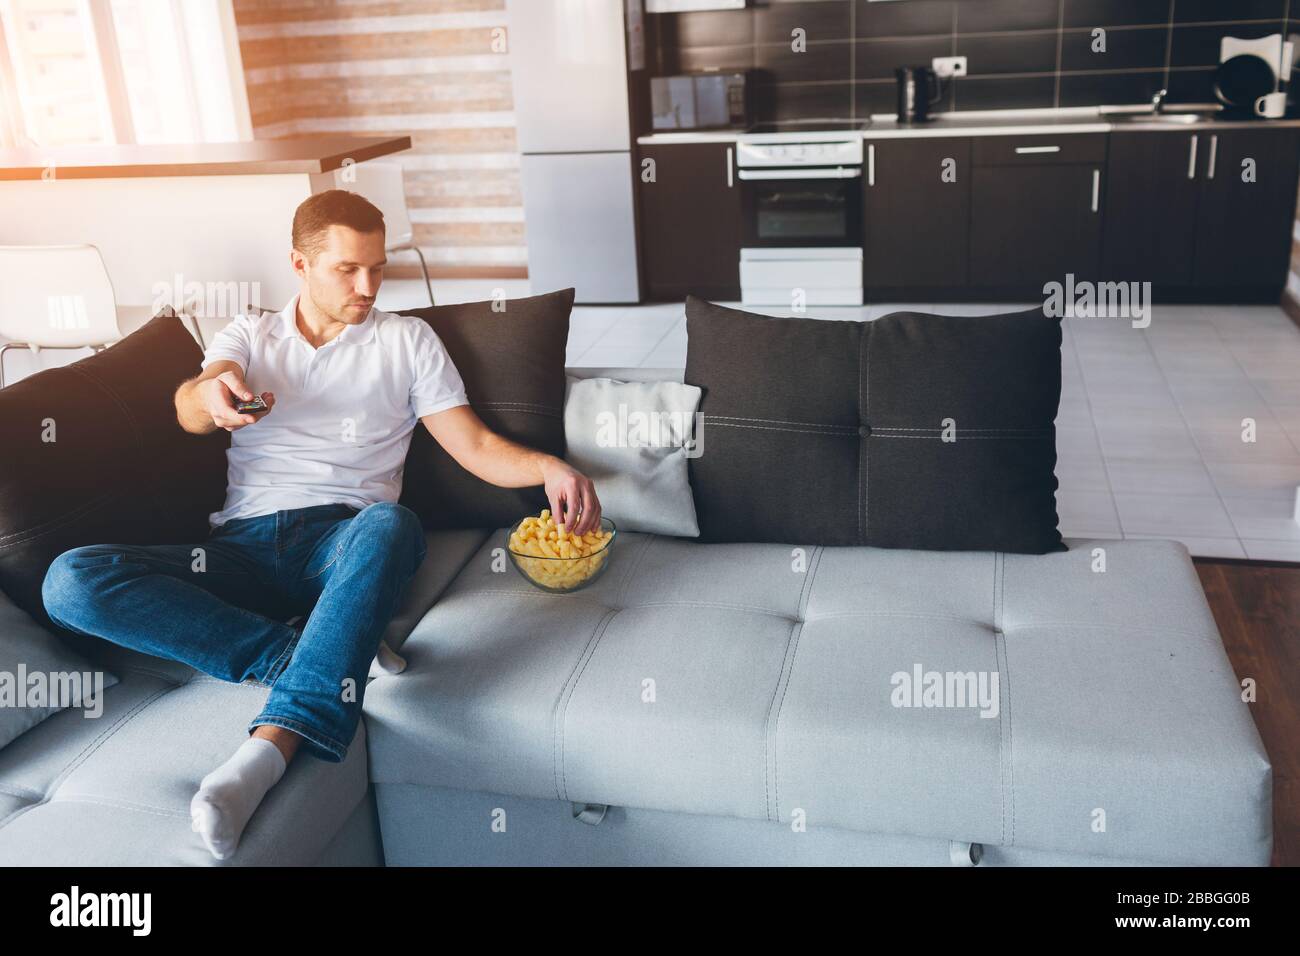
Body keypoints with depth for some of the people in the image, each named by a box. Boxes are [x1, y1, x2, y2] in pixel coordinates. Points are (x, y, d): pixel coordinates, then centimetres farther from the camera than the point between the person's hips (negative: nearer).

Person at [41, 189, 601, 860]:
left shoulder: (407, 340, 18)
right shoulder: (249, 336, 19)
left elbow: (473, 445, 11)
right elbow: (188, 410, -1)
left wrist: (546, 467, -11)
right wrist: (212, 395, -28)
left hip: (342, 536, -1)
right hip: (242, 545, 2)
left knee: (390, 523, -40)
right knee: (70, 579, -24)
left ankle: (268, 749, -49)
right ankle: (306, 660, -30)